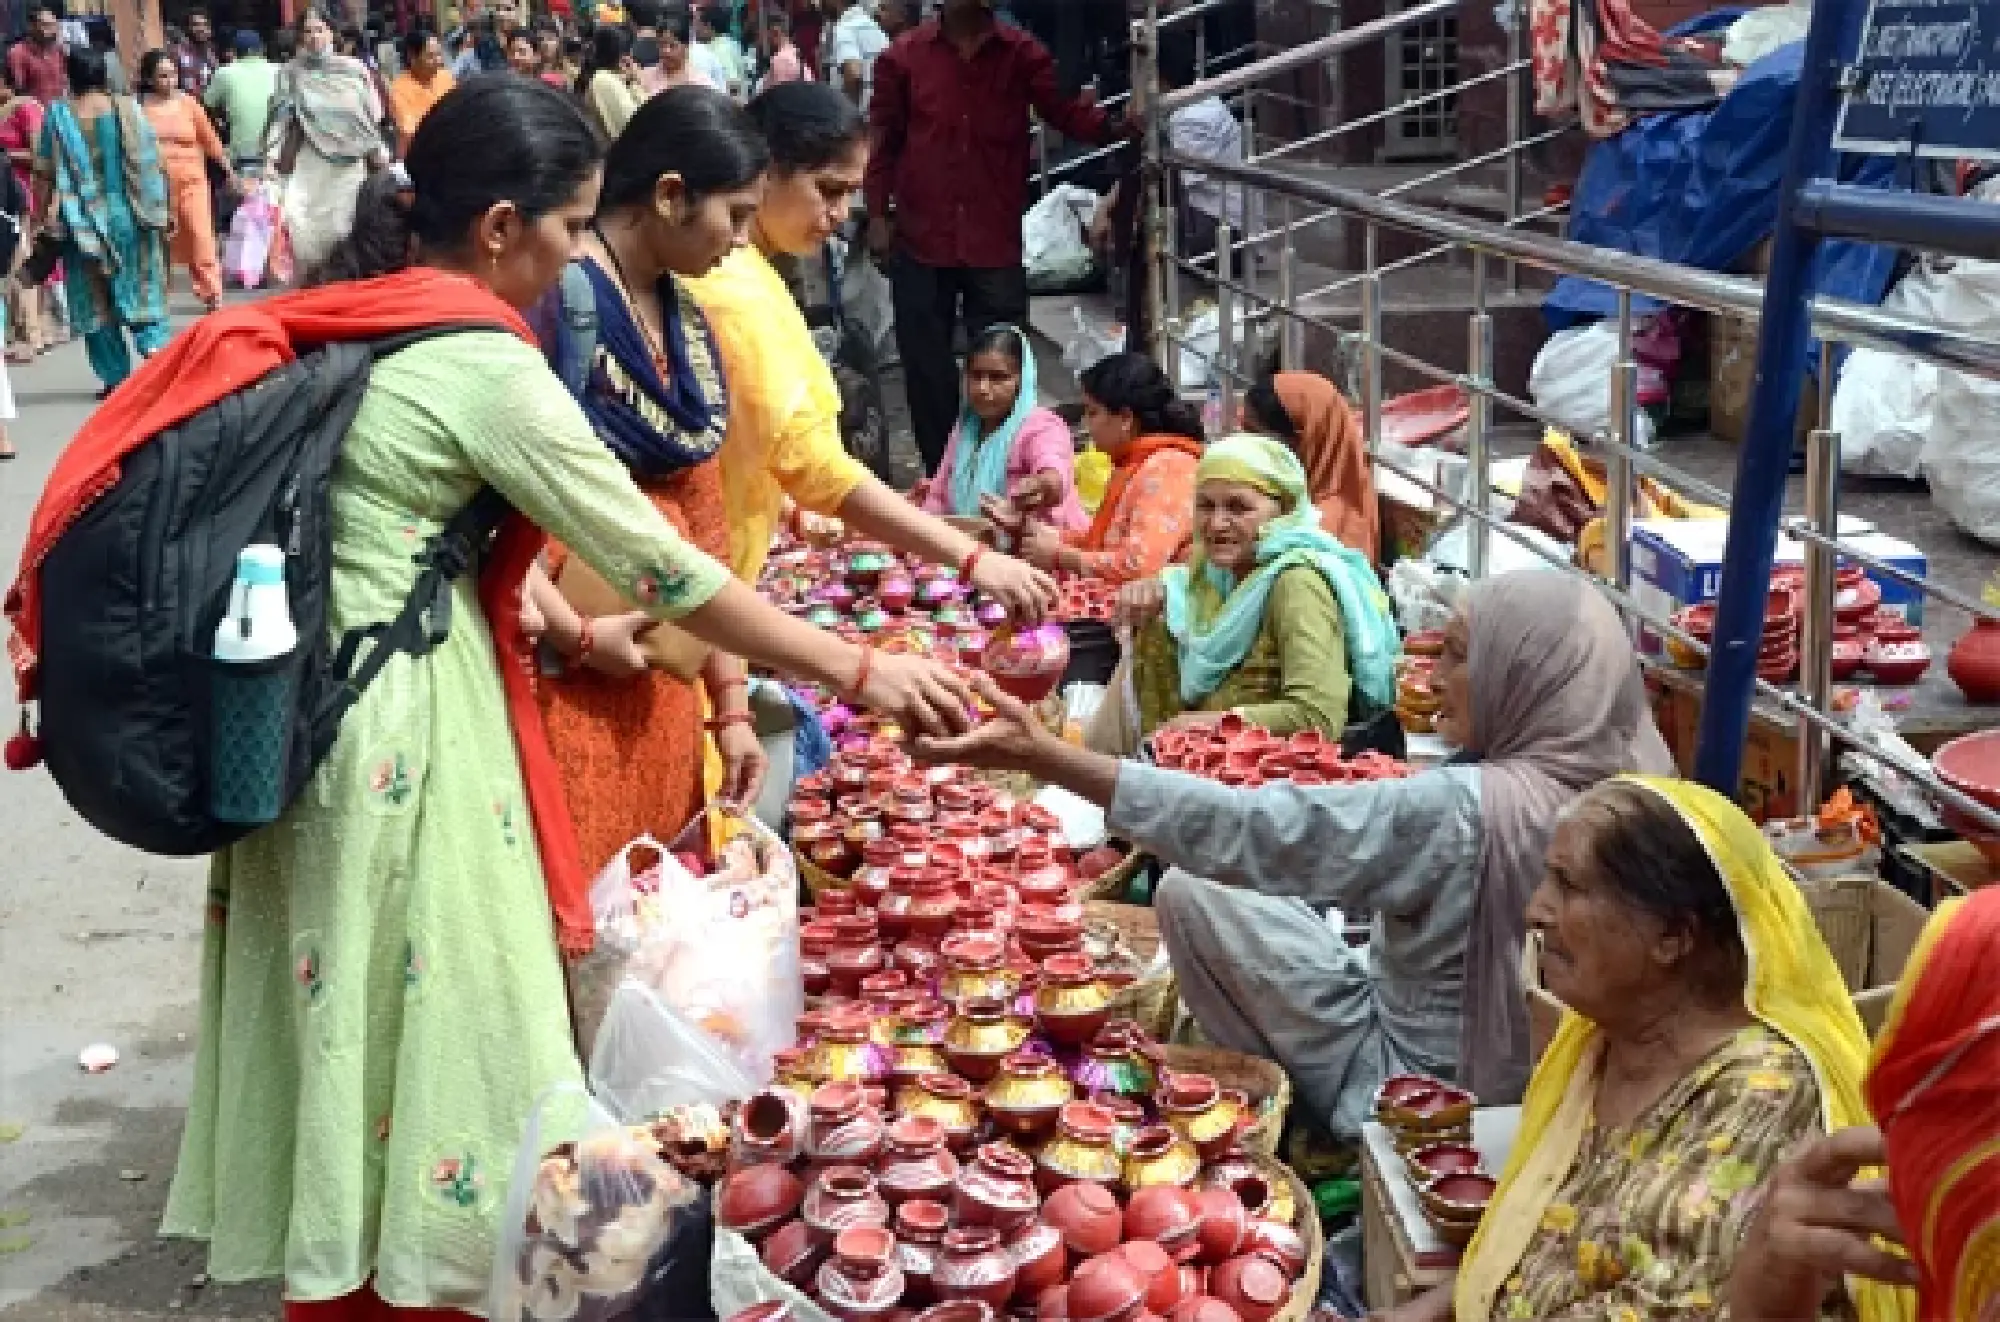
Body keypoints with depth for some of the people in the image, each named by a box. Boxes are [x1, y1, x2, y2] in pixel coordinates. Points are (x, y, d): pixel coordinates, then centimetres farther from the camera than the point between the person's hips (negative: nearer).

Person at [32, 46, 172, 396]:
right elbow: (151, 164, -3)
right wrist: (162, 210, 4)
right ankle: (156, 344, -12)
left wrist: (45, 216, 2)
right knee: (142, 290, 12)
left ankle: (116, 377, 10)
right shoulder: (127, 108, -3)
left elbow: (46, 174, -5)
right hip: (130, 217, 1)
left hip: (82, 221, -1)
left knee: (95, 301, 10)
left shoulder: (58, 115, -5)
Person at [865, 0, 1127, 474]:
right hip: (920, 241, 1)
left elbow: (1064, 111, -9)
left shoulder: (1023, 54, 3)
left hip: (996, 243, 0)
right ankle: (943, 481, 19)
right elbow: (883, 139, 8)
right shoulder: (901, 59, 4)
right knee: (926, 367, 7)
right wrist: (878, 213, 2)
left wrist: (1114, 123, -28)